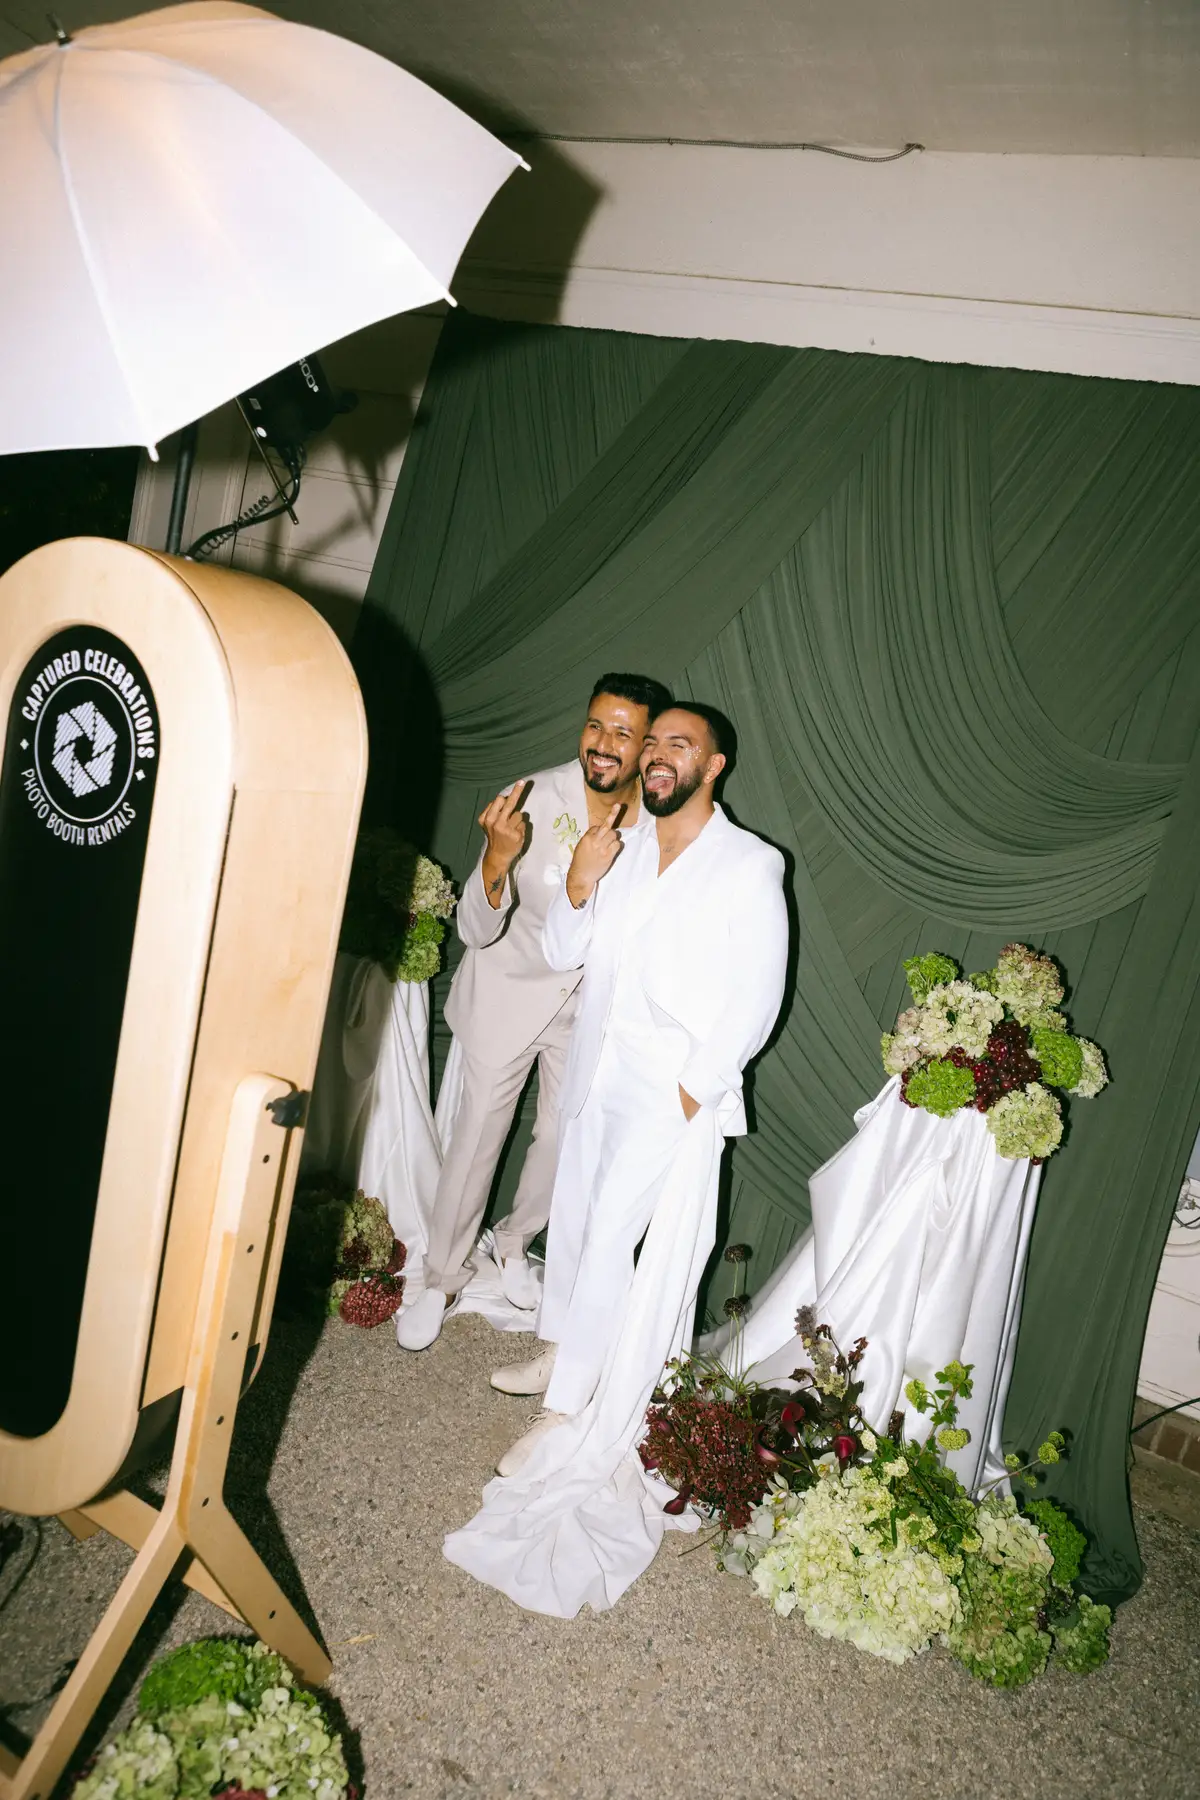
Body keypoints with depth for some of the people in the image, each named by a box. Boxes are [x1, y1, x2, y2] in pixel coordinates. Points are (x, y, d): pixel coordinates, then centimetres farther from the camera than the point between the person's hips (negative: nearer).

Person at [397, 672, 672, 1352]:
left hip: (591, 1001, 3)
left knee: (564, 1139, 13)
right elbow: (476, 930, -26)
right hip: (512, 988, -3)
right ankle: (443, 1277, 27)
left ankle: (515, 1241, 44)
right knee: (478, 1136, 5)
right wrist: (497, 860, -43)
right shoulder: (534, 800, -24)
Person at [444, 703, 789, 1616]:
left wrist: (694, 1086, -16)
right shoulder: (622, 848, 6)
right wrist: (577, 887, -12)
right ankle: (562, 1349, 40)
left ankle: (569, 1413, 8)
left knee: (613, 1239, -5)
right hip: (598, 1073, 6)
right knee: (573, 1219, 17)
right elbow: (564, 953, 7)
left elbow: (757, 996, -12)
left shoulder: (750, 866, -10)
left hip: (677, 1090, -6)